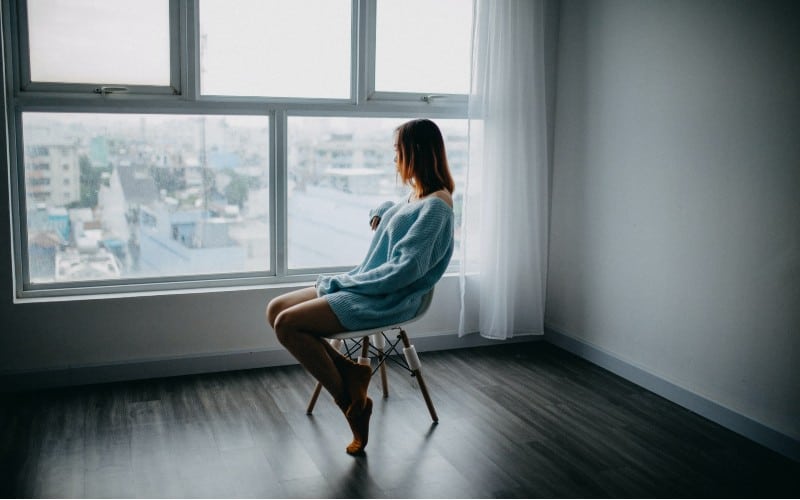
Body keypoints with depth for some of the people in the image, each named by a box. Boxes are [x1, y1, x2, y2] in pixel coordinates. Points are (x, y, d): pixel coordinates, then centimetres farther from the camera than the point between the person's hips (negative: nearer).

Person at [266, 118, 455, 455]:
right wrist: (378, 214, 12)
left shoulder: (435, 206, -16)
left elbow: (405, 270, -24)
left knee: (287, 324, -20)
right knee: (276, 310, 1)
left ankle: (350, 401, -6)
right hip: (365, 287, 10)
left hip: (387, 301, -10)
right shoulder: (418, 195, 13)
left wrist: (340, 283, -18)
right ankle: (349, 373, -1)